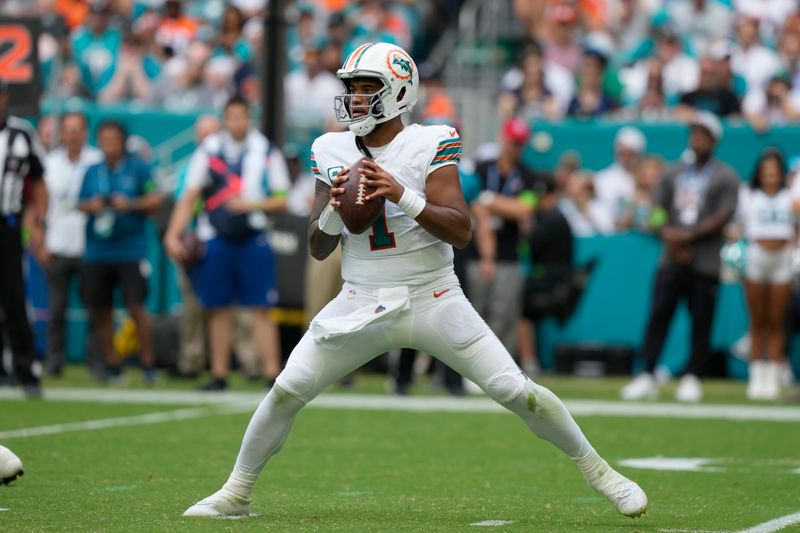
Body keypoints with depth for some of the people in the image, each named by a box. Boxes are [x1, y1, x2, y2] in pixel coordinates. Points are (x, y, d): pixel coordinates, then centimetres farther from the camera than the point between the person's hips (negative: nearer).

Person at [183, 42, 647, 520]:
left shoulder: (431, 145, -9)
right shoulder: (332, 152, 3)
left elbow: (461, 232, -18)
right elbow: (319, 249, 7)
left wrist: (402, 195, -30)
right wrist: (333, 211, -15)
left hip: (432, 299, -3)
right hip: (362, 302, 3)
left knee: (516, 391, -7)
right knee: (287, 390, -6)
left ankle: (597, 469, 11)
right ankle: (236, 494, 12)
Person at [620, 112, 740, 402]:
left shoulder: (725, 177, 1)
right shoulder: (673, 174, 16)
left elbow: (722, 218, -8)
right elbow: (657, 210, 12)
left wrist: (687, 236, -14)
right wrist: (668, 234, -8)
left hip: (705, 262, -3)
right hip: (671, 260, 4)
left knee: (701, 322, -2)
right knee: (657, 315, -4)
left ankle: (692, 378, 6)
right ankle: (647, 377, -4)